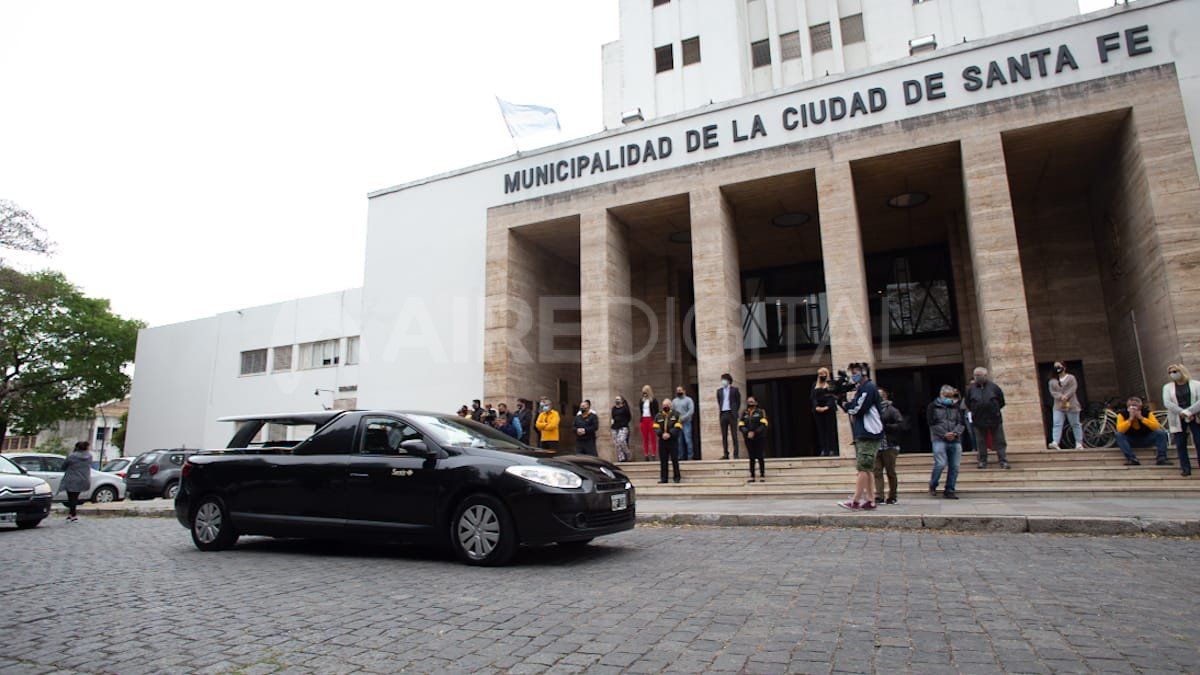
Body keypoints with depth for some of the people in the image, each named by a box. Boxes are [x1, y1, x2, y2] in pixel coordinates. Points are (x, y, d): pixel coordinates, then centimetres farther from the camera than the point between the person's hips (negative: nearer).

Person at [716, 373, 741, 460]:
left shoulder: (734, 389, 4)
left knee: (734, 435, -3)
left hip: (731, 414, -3)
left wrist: (735, 411, 1)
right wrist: (719, 409, 6)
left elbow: (738, 402, 6)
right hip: (723, 414, 3)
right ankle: (726, 454, 3)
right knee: (724, 435, 1)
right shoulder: (719, 390, 13)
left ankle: (735, 454, -2)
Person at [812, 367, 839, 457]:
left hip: (829, 409, -3)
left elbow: (833, 397, -6)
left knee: (830, 429, -5)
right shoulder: (815, 385, 17)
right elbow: (813, 397, 7)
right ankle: (823, 450, -2)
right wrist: (816, 407, -10)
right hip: (818, 411, 3)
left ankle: (832, 450, -5)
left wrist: (827, 407, -18)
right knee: (821, 430, -1)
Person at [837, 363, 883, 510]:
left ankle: (855, 500, -9)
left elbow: (858, 409, -18)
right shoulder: (861, 389, 20)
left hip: (869, 435, -10)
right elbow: (852, 411, 18)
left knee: (862, 468, -9)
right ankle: (870, 500, 12)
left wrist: (848, 402, -1)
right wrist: (847, 402, 1)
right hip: (863, 435, 10)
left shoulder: (868, 388, -10)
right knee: (867, 469, 9)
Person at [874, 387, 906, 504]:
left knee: (890, 472, 4)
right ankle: (879, 495, -5)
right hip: (877, 446, 4)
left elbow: (902, 425, -12)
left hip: (889, 446, -4)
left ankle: (892, 497, 13)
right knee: (877, 471, -4)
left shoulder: (892, 410, -3)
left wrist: (885, 426, -14)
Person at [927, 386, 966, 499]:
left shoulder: (956, 407, 17)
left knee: (954, 467, 2)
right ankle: (932, 486, 7)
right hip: (939, 440, -4)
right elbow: (932, 423, -3)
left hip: (955, 440, 4)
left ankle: (950, 490, 12)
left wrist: (955, 433, -8)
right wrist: (944, 434, -13)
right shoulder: (933, 407, 6)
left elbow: (962, 423, 10)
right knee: (940, 464, -15)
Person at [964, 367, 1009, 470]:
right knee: (981, 442, 6)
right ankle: (982, 461, 14)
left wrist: (996, 410, 7)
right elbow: (967, 402, 13)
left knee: (999, 441, 1)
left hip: (995, 419, -1)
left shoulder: (993, 386, -1)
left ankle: (1003, 461, 5)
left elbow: (1001, 401, 7)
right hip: (978, 420, 1)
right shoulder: (971, 388, 3)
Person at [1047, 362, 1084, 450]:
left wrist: (1066, 396, -22)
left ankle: (1079, 444, 13)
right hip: (1058, 407, 2)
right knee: (1057, 424, -11)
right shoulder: (1052, 381, 14)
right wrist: (1061, 397, -17)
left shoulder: (1071, 377, 6)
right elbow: (1053, 392, 2)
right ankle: (1055, 442, -22)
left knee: (1075, 424, 4)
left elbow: (1073, 389, -8)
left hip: (1071, 405, -2)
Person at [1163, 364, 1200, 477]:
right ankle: (1185, 468, 4)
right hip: (1178, 420, 1)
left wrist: (1188, 412, -19)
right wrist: (1182, 413, -16)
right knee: (1180, 444, -1)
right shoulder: (1167, 387, 8)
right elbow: (1167, 403, -5)